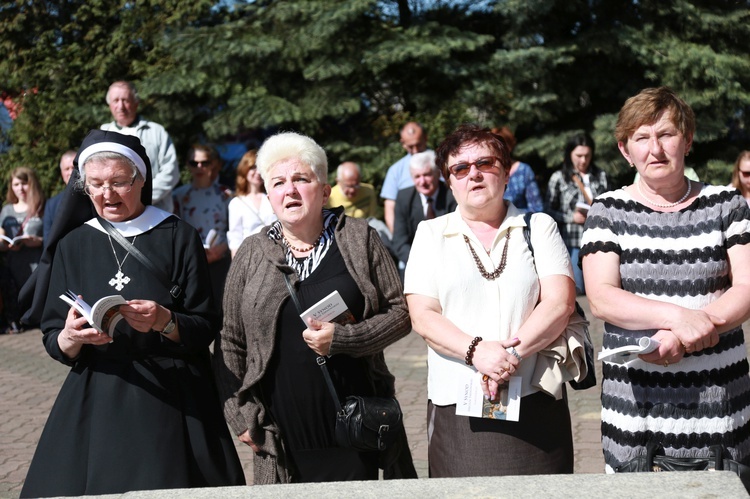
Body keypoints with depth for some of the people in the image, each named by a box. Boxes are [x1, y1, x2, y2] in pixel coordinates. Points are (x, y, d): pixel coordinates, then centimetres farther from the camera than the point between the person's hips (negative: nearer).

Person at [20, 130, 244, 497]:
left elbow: (206, 329, -4)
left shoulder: (178, 237, -2)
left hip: (173, 404, -2)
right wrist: (71, 337, -18)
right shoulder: (73, 245, 6)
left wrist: (165, 322, -23)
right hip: (95, 402, 2)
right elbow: (53, 342, 4)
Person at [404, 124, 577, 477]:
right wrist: (477, 350, -16)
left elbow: (560, 302, -2)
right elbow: (422, 316, 0)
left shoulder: (539, 227, 10)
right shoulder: (431, 234, 10)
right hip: (456, 407, 0)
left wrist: (513, 352, -15)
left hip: (535, 404, 0)